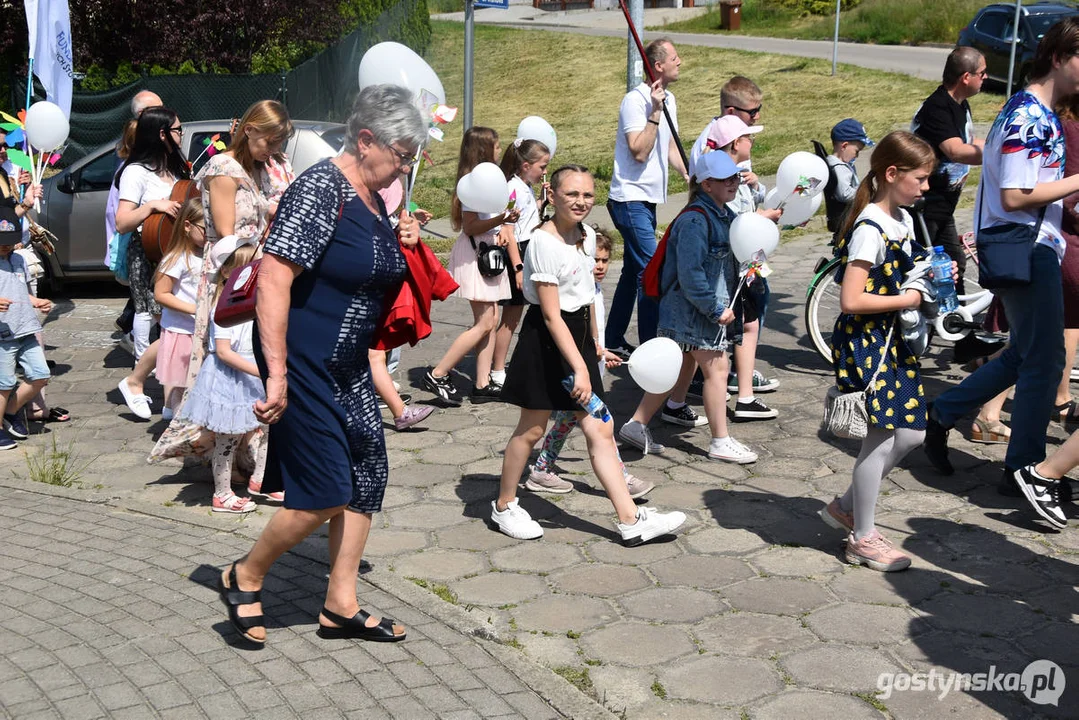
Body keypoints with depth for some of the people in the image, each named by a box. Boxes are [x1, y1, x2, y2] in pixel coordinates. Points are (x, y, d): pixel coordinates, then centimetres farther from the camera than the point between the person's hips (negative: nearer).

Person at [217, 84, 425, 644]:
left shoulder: (374, 199, 10)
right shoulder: (320, 188, -17)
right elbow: (273, 279, -25)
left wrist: (403, 245, 5)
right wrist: (277, 374, -30)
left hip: (349, 366, 9)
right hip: (301, 362, -9)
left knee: (367, 480, 8)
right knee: (325, 492, -7)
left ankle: (341, 607, 20)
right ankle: (244, 578, 17)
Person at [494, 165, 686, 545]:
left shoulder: (584, 236, 6)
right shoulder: (544, 242, -19)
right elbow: (551, 314, -21)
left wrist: (593, 342, 23)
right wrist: (579, 366, -24)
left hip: (577, 337, 8)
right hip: (546, 342, -8)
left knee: (600, 430, 5)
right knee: (532, 429, 6)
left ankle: (631, 520, 6)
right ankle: (504, 505, 26)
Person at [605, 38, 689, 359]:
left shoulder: (669, 100, 11)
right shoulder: (635, 100, -15)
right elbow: (639, 152, -23)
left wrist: (689, 174, 4)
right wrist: (655, 112, -24)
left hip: (649, 199, 9)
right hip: (630, 198, -9)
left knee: (633, 271, 14)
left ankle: (613, 342, 24)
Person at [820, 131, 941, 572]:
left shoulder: (903, 220, 9)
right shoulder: (870, 229, -19)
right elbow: (851, 300, -25)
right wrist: (907, 299, -18)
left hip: (893, 340, 10)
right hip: (864, 342, -9)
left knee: (910, 433, 12)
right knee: (882, 437, -2)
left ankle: (847, 507, 27)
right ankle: (863, 539, 14)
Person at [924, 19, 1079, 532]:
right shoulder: (1027, 115, -17)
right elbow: (1014, 196, -22)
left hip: (1035, 246, 10)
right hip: (1023, 251, -10)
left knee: (1024, 356, 16)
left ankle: (940, 417, 25)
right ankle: (1027, 469, 9)